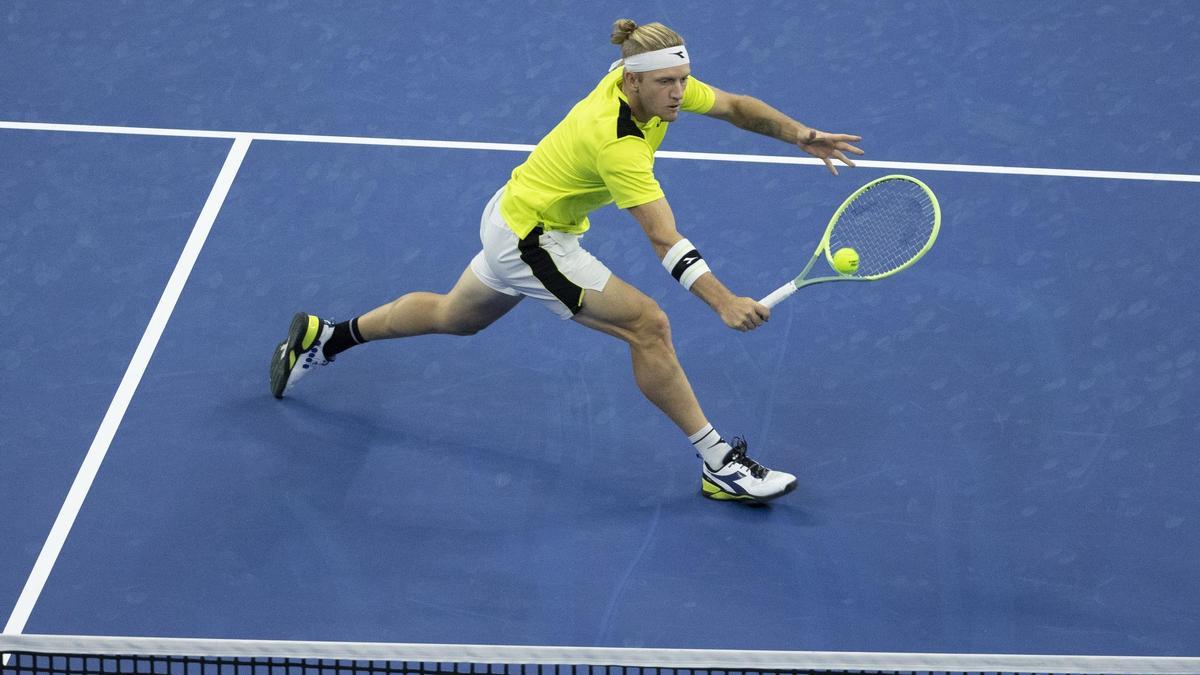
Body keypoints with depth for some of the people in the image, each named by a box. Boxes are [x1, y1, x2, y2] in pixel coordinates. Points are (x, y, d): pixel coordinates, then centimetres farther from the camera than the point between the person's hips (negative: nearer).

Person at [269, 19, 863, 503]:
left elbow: (734, 106, 3)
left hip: (516, 216, 10)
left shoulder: (652, 81, -12)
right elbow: (665, 241, -40)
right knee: (648, 325, -16)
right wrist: (724, 303, -48)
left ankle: (321, 337, 44)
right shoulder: (617, 142, -35)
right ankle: (718, 464, -10)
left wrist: (800, 135, -10)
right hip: (530, 240, -10)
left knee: (454, 317, 30)